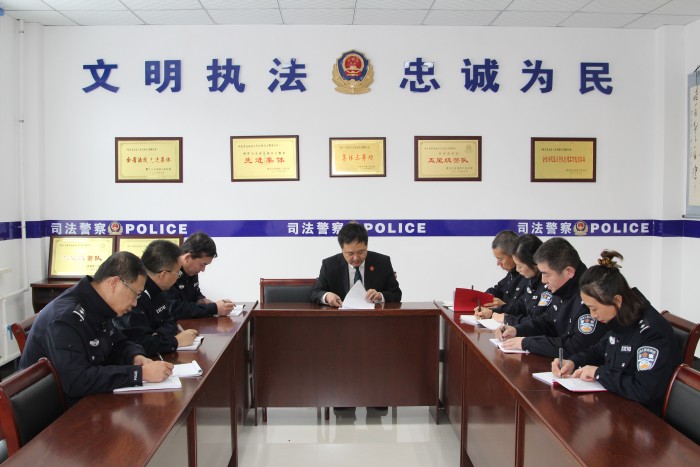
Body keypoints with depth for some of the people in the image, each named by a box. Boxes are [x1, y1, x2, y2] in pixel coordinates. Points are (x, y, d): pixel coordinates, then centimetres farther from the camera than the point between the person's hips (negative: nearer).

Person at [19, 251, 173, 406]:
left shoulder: (97, 307, 1)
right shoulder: (64, 319, -25)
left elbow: (119, 343, 14)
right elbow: (77, 381, -34)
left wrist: (136, 356, -8)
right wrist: (140, 373, -32)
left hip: (87, 399, 8)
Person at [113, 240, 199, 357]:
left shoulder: (154, 291, 5)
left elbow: (167, 321, 12)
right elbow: (139, 344, -32)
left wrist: (175, 330, -11)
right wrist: (176, 340, -20)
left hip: (155, 357, 8)